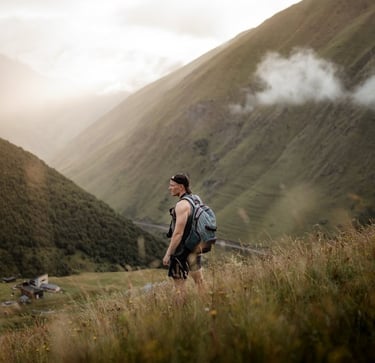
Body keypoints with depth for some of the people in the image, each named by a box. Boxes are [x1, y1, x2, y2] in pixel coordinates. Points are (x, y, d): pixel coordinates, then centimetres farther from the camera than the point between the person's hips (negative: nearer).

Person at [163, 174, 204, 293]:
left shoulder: (182, 205, -19)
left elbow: (178, 233, -23)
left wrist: (168, 254, -19)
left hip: (183, 250, -9)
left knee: (179, 283, -1)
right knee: (199, 281, 16)